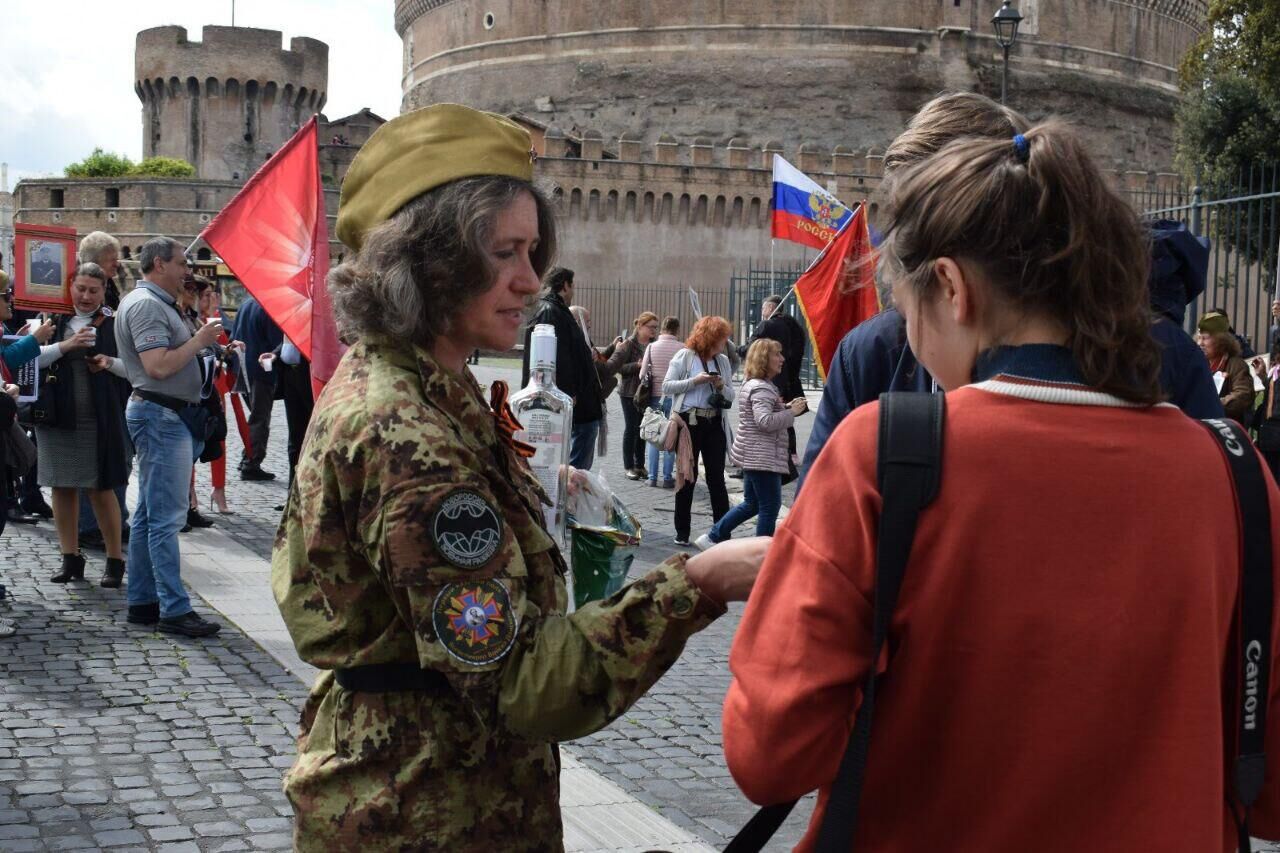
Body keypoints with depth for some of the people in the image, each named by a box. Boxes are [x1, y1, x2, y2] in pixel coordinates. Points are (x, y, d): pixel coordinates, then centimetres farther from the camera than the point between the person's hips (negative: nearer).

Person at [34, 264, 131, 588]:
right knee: (62, 487, 8)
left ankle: (115, 559, 11)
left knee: (101, 488, 1)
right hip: (57, 415, 3)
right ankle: (70, 557, 20)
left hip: (101, 419, -3)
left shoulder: (115, 324, 0)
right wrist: (65, 345, -17)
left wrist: (110, 363, -16)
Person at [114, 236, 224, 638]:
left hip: (165, 415, 11)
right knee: (166, 517, -9)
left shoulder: (155, 303, 19)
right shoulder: (146, 304, -15)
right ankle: (174, 609, -8)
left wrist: (201, 340, 11)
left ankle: (142, 602, 20)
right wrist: (200, 340, -15)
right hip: (162, 415, -11)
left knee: (149, 514, 14)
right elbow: (159, 366, -24)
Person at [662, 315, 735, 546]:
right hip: (689, 421, -3)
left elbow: (731, 395, 15)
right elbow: (666, 386, -5)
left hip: (715, 423, 3)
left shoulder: (723, 360, 12)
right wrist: (695, 381, -13)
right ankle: (682, 533, 12)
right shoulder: (685, 356, 0)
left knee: (717, 479, 3)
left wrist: (721, 386, -6)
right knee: (687, 478, 4)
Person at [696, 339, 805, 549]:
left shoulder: (751, 384, 16)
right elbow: (765, 421, -29)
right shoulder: (761, 388, -18)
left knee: (751, 504, 19)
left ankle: (712, 538, 22)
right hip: (763, 458, -11)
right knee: (770, 506, -2)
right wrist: (792, 412, -19)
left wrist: (785, 407, 13)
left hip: (752, 455, 11)